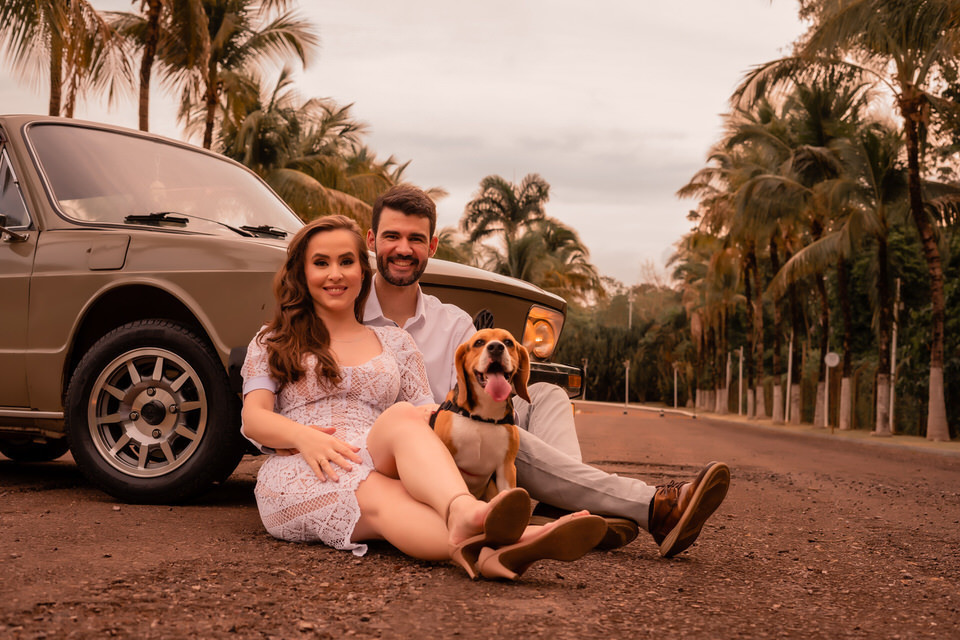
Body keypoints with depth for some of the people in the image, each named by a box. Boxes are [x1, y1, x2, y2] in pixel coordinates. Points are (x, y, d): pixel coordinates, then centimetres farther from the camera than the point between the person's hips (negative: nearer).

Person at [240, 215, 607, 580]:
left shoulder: (394, 343, 27)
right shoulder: (271, 344, 21)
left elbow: (428, 414, 15)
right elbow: (253, 418, 5)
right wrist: (304, 437, -18)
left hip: (380, 468, 2)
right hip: (299, 476, -2)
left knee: (403, 417, -35)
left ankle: (463, 514, -69)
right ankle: (480, 553, -68)